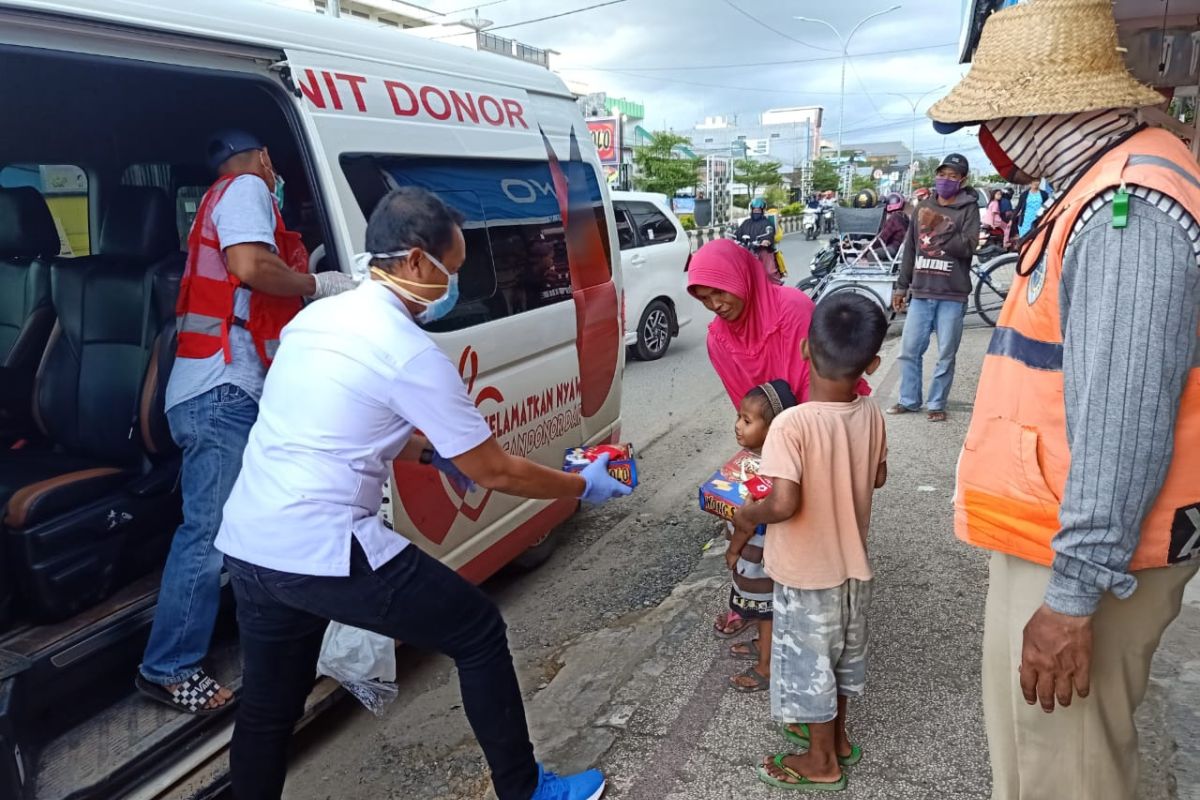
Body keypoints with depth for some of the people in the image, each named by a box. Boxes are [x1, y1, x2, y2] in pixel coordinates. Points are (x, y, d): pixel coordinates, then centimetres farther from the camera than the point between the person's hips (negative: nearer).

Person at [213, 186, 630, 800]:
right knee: (479, 634, 8)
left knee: (268, 706, 23)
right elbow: (495, 474, -8)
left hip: (246, 546, 8)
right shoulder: (411, 354, -14)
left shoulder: (318, 316, 10)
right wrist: (583, 485, 7)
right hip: (326, 553, -8)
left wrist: (432, 453, 26)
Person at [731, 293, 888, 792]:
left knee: (808, 661, 14)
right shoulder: (872, 416, -9)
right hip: (853, 566, 6)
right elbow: (878, 478, 6)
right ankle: (836, 735, 45)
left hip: (806, 574, -6)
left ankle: (822, 761, 32)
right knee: (843, 653, 25)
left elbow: (784, 504, -34)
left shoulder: (792, 424, -29)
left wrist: (746, 515, -15)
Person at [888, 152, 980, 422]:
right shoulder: (923, 207, 12)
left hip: (952, 296, -4)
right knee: (909, 349, 5)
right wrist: (901, 286, 14)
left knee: (946, 355, 2)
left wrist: (939, 228, -18)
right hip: (921, 293, 4)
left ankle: (937, 404, 12)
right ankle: (909, 400, 17)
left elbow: (969, 246, -13)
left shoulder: (968, 208, 1)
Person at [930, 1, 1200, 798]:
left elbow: (1121, 426, -26)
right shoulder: (1105, 192, 12)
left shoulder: (1129, 208, -21)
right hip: (1052, 536, 10)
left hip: (1079, 560, -10)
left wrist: (1073, 593, -22)